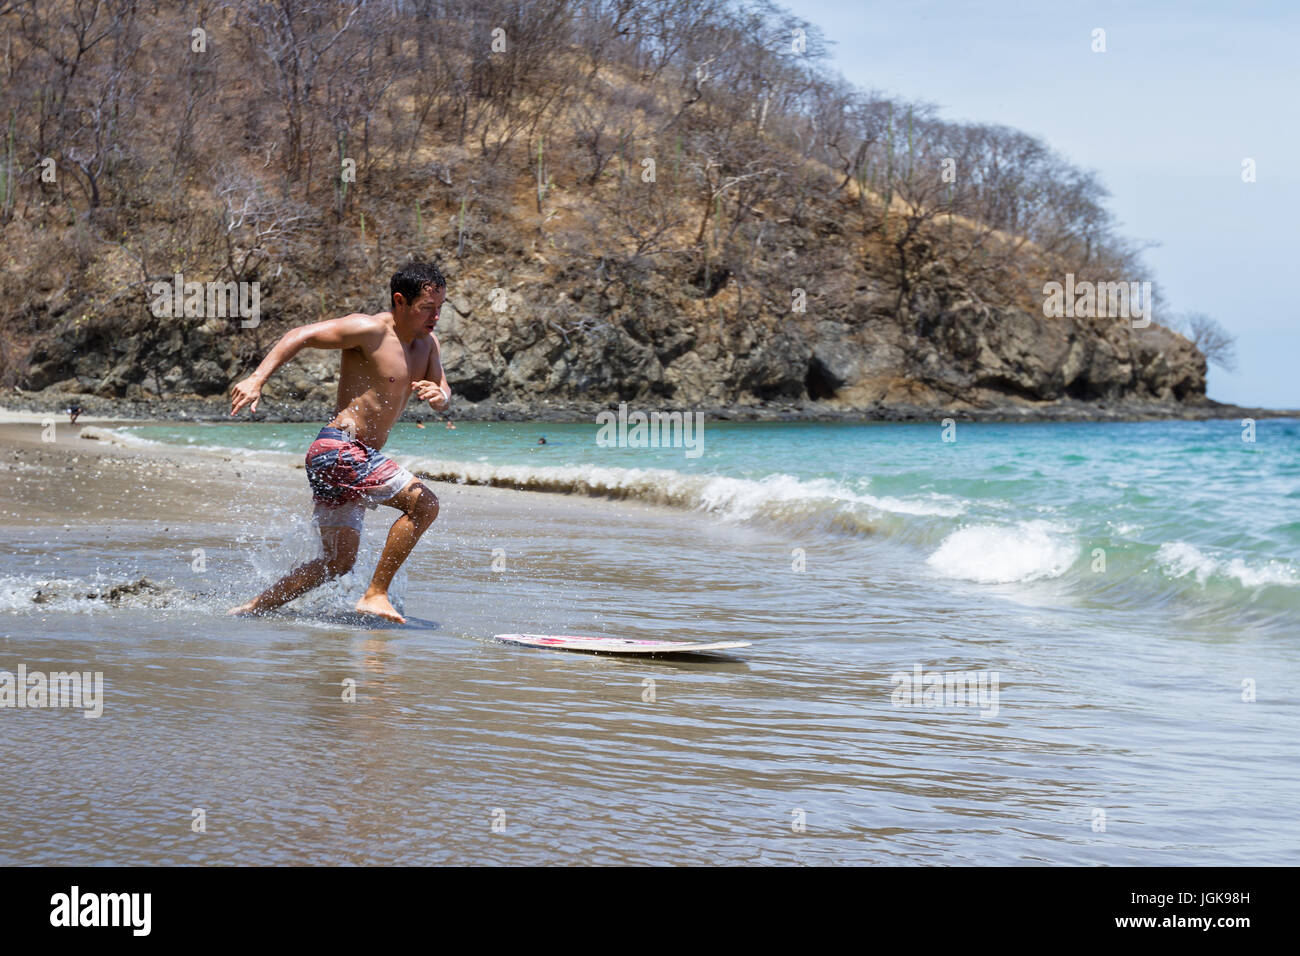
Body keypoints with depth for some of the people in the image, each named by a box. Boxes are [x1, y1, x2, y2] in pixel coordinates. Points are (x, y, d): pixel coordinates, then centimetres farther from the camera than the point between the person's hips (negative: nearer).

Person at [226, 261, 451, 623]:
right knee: (423, 503, -19)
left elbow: (444, 394, 9)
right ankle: (375, 594, -14)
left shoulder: (427, 343, 12)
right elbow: (300, 336, -15)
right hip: (338, 448, -9)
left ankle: (253, 609, 22)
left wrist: (439, 396, -16)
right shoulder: (369, 330, -13)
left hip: (359, 457, 9)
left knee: (338, 561, 15)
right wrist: (257, 379, -25)